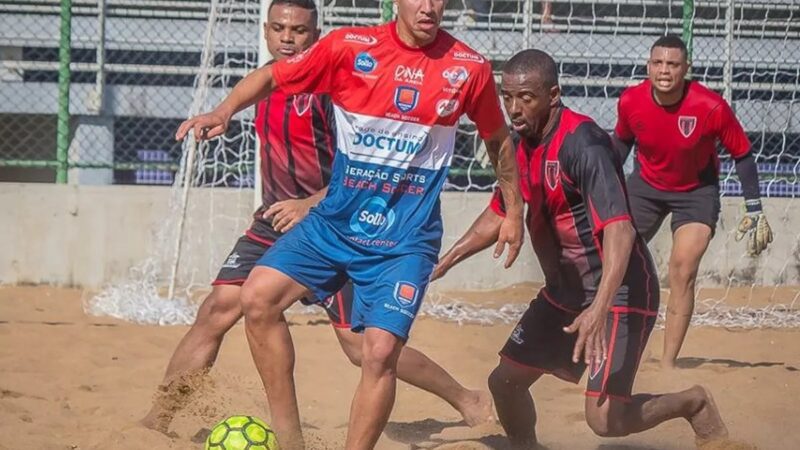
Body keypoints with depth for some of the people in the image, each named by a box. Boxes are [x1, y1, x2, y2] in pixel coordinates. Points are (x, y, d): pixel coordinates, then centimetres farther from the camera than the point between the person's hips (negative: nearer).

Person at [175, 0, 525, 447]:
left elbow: (499, 140, 11)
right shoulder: (351, 47, -8)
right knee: (259, 297, -12)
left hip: (406, 238, -2)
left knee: (380, 350, -17)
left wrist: (514, 213, 17)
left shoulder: (470, 68, -6)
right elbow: (272, 76, 0)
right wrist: (224, 112, -17)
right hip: (335, 221, 2)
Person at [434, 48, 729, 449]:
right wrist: (442, 263, 16)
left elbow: (620, 231, -34)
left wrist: (599, 310, -45)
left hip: (619, 292, -8)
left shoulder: (582, 144, -24)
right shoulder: (523, 146, 3)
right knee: (505, 381, 9)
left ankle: (693, 404, 13)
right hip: (564, 291, 8)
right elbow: (498, 217, 20)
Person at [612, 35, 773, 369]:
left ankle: (668, 364, -8)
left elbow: (742, 154, -13)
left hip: (697, 192, -3)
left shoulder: (711, 107, -27)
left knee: (683, 272, -15)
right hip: (646, 186, 3)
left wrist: (754, 210, -12)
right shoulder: (630, 102, -19)